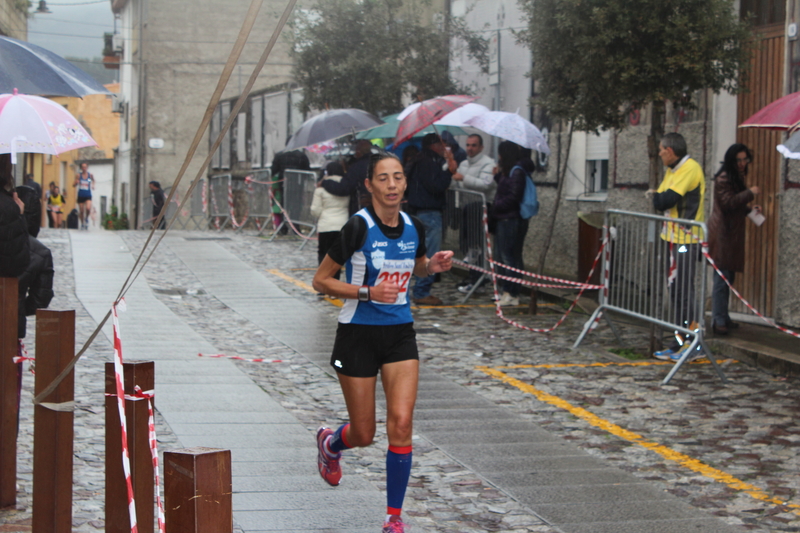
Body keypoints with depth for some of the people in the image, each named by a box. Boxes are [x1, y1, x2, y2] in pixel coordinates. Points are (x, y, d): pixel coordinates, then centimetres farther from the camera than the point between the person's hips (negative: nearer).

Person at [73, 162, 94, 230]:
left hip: (88, 196, -1)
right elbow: (74, 185, 1)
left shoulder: (90, 175, 0)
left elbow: (93, 180, 23)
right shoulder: (78, 175, -3)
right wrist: (76, 183, -21)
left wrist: (93, 185, 5)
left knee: (88, 208, -22)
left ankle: (86, 218, 9)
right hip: (81, 195, 1)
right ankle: (82, 223, 29)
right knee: (81, 211, 6)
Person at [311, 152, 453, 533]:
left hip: (400, 333, 4)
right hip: (358, 334, -3)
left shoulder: (414, 227, 0)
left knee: (401, 423, -11)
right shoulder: (359, 227, -15)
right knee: (364, 435, 5)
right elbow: (320, 280, -10)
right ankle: (330, 442, 44)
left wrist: (434, 265, -1)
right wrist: (368, 292, -22)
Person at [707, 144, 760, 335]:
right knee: (722, 278, -11)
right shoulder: (724, 179, -12)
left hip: (732, 233, 10)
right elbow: (728, 203, -21)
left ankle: (723, 318, 19)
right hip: (723, 233, -10)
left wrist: (750, 209, 12)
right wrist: (750, 193, -18)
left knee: (727, 277, 13)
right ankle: (718, 321, -11)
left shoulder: (737, 178, 20)